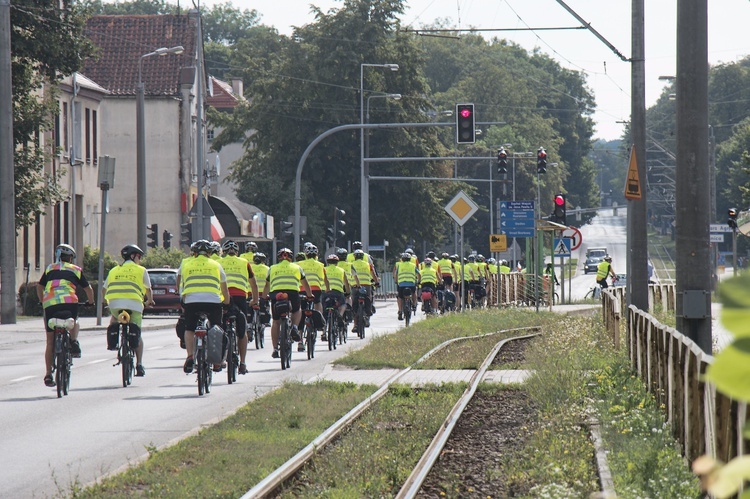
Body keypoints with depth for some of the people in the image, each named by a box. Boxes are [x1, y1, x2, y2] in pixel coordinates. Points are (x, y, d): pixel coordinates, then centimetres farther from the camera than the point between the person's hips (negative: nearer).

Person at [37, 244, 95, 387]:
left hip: (50, 304, 1)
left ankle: (48, 374, 6)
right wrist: (91, 301, 39)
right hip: (69, 302, -1)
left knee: (50, 342, 9)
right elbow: (88, 289, 21)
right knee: (74, 322, 34)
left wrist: (43, 302, 41)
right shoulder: (76, 270, 18)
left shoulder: (50, 269, 23)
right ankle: (74, 341, 6)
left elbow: (39, 288, 26)